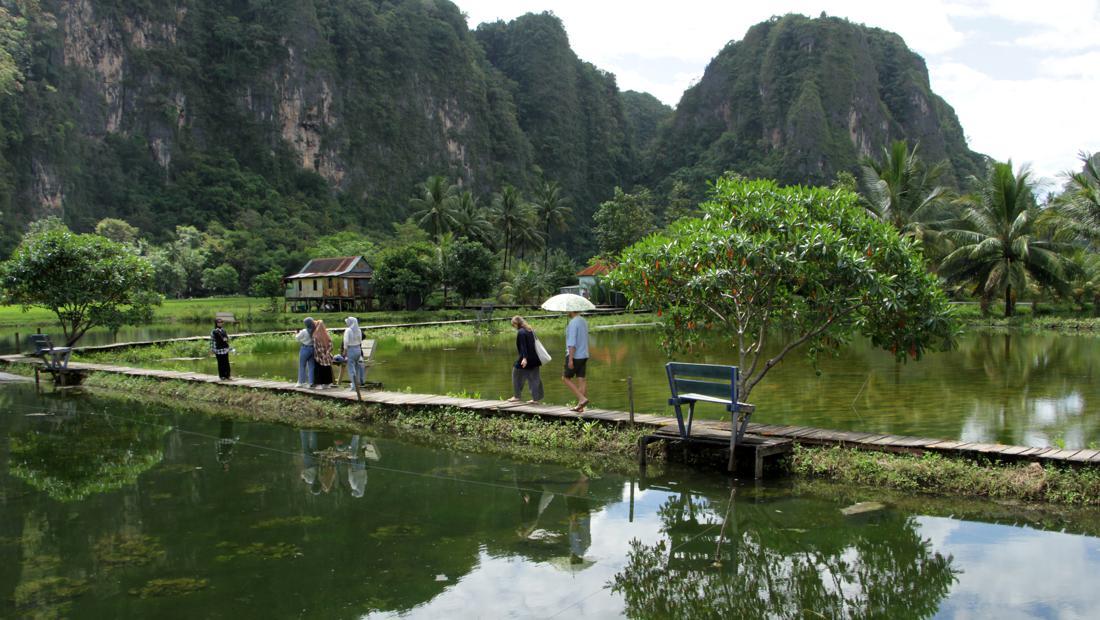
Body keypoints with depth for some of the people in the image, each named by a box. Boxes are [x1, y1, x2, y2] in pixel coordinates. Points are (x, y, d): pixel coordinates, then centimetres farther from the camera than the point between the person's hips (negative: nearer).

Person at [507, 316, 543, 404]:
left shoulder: (521, 332, -13)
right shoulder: (530, 330, 12)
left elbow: (523, 346, -22)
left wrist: (524, 358, -29)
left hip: (525, 359, -8)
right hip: (534, 360, 8)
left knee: (517, 375, 9)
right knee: (534, 378, 8)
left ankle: (517, 396, 16)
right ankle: (536, 398, 8)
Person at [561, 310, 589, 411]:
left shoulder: (573, 323, -16)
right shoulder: (584, 321, 12)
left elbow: (572, 343, -21)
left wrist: (570, 359, -22)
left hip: (575, 356, -8)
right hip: (584, 355, 8)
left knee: (566, 378, 3)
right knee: (582, 380, 5)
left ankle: (582, 398, -8)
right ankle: (580, 406, 6)